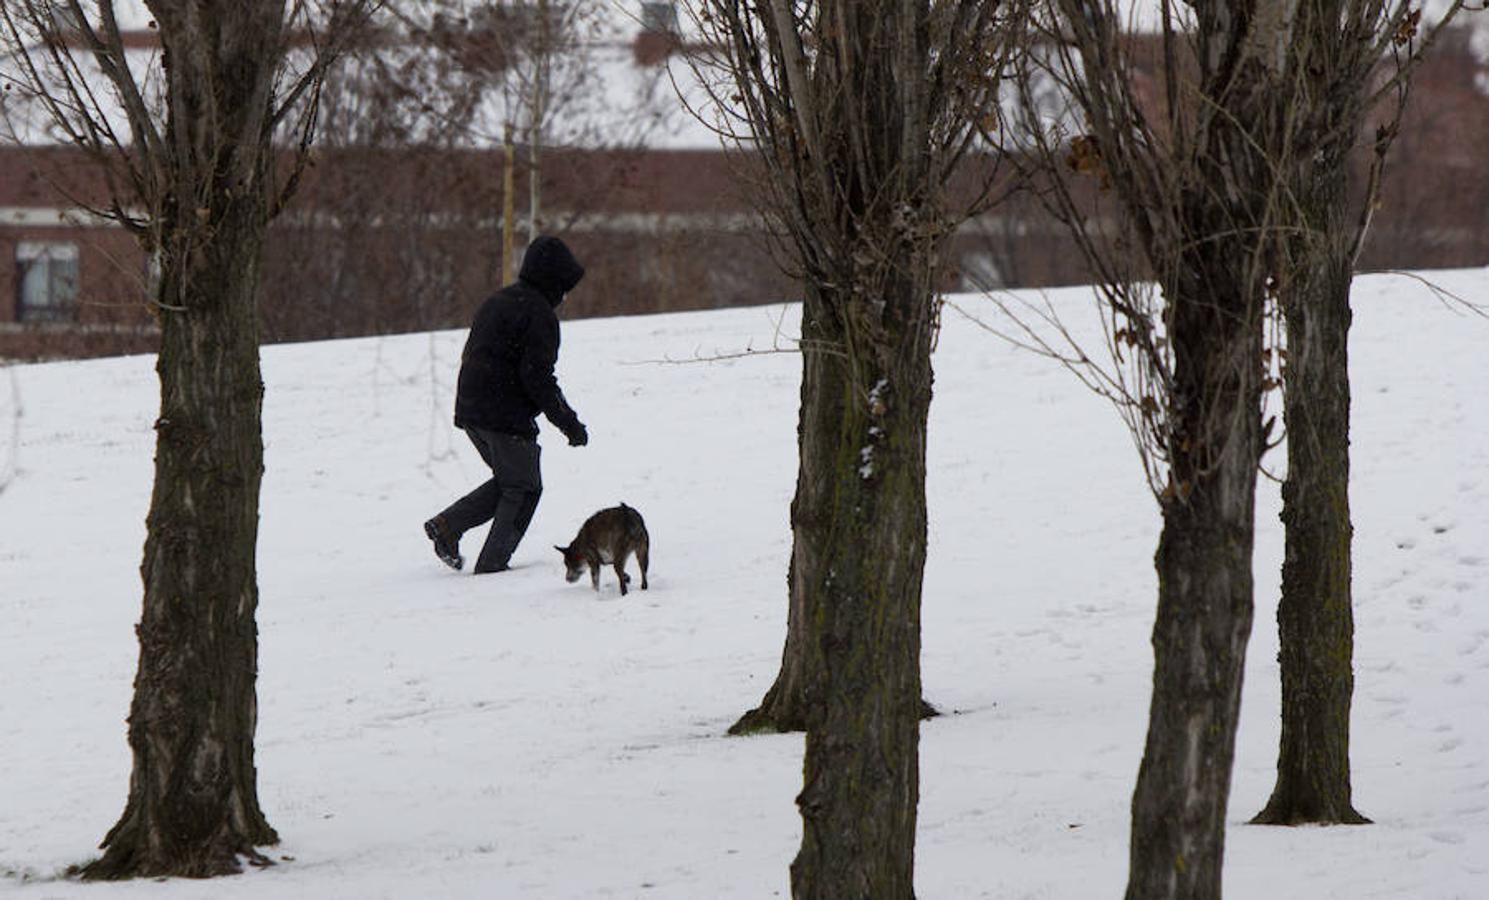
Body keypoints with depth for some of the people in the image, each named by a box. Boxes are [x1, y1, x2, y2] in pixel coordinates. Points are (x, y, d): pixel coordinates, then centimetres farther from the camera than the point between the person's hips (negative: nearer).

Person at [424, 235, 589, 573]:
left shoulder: (497, 301, 16)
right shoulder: (539, 314, -13)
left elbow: (469, 355, 21)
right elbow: (537, 376, -19)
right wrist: (569, 423, -14)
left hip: (470, 411, 9)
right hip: (507, 417, -9)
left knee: (508, 481, 21)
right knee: (523, 489, 4)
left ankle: (447, 524, 8)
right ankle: (492, 564, 0)